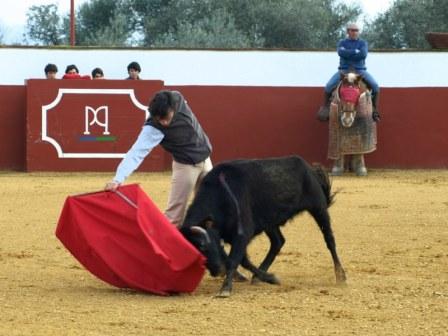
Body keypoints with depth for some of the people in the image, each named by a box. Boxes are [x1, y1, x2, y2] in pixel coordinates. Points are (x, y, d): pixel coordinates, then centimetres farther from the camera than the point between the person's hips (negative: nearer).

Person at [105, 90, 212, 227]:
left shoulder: (178, 99, -19)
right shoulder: (152, 128, -31)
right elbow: (136, 152, -42)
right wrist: (118, 179, -56)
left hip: (204, 159, 5)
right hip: (186, 165, -5)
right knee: (175, 212, -10)